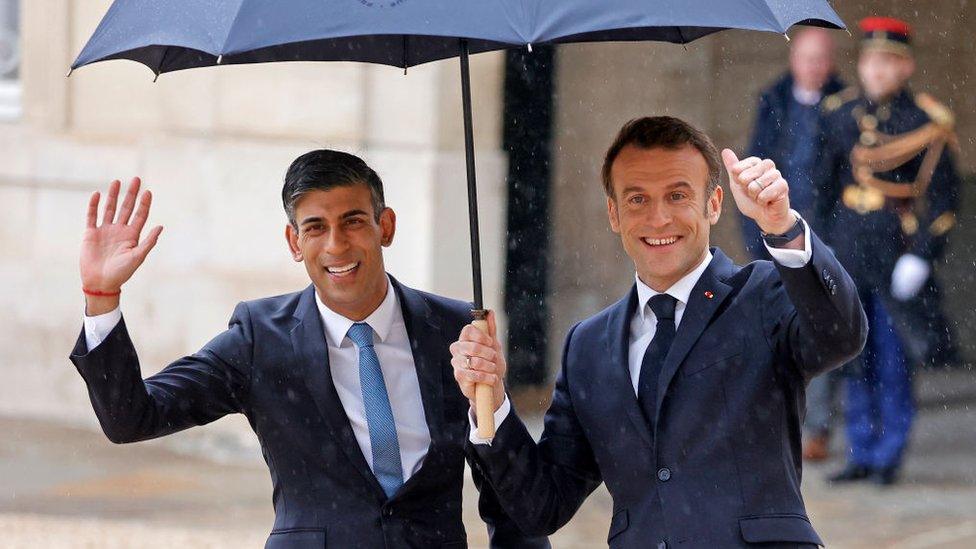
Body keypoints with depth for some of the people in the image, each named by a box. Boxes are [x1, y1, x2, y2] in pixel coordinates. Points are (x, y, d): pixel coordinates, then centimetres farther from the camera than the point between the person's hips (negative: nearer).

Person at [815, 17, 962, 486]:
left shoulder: (926, 122, -6)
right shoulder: (842, 113, 6)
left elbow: (944, 196, -7)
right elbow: (826, 182, 15)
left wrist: (923, 256, -13)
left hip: (896, 253, -4)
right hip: (847, 249, 4)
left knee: (892, 358, -1)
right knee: (856, 357, 7)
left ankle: (890, 456, 8)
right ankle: (862, 455, 14)